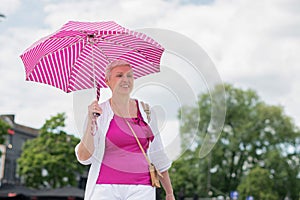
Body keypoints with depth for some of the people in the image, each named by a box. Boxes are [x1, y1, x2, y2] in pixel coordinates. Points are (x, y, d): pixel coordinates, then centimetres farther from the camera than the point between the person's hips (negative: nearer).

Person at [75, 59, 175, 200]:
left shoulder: (146, 111, 10)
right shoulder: (99, 113, 0)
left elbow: (158, 157, 17)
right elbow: (84, 158, -8)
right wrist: (90, 122, -19)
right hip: (106, 188, -2)